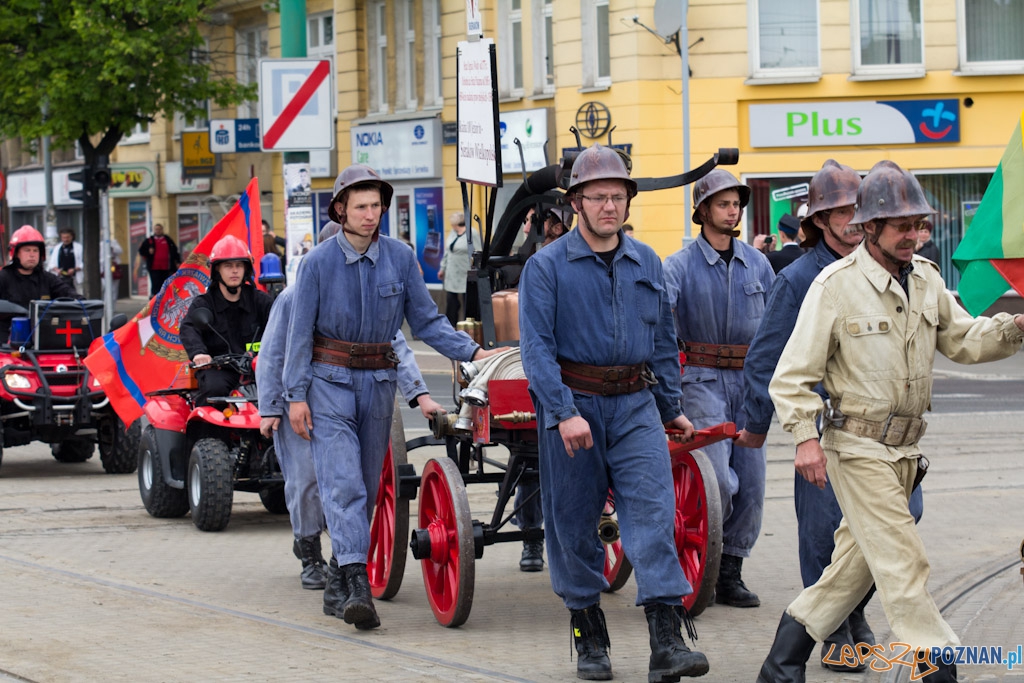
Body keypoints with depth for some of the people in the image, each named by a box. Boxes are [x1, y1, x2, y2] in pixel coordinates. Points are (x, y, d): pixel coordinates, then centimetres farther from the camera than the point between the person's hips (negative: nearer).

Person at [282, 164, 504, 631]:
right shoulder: (318, 263, -6)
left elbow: (426, 321, 6)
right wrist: (296, 395, -7)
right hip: (329, 381, -4)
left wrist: (472, 352, -7)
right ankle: (357, 584, -25)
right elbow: (300, 331, -2)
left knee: (367, 486, 8)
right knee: (342, 481, -16)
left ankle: (341, 584, 20)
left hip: (378, 381, 4)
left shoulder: (400, 258, 1)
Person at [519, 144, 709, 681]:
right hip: (572, 402, -2)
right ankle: (588, 637, 20)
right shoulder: (547, 267, -3)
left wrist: (671, 409, 20)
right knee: (573, 524, 5)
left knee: (653, 513, -11)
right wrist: (564, 412, -20)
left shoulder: (647, 264, 11)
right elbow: (537, 346, -10)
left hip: (635, 406, 2)